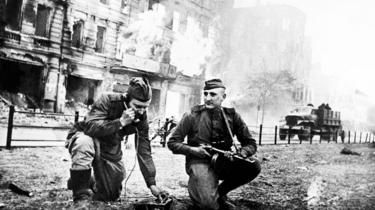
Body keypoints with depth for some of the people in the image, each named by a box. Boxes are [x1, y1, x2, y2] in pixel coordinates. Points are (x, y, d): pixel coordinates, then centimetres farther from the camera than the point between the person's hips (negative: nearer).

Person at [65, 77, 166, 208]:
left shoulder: (141, 117, -11)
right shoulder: (107, 100, -25)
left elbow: (144, 150, -10)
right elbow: (90, 126, -35)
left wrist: (151, 183, -15)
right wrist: (120, 122, -40)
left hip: (111, 150, 5)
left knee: (111, 196, 5)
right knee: (84, 144, -41)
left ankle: (90, 182, 38)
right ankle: (81, 197, -24)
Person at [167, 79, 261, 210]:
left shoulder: (232, 116, 3)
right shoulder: (192, 116, -3)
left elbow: (251, 144, 6)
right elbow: (172, 143, 2)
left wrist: (240, 153, -16)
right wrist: (192, 150, -16)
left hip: (223, 162, 4)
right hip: (199, 162, -4)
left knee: (254, 166, -22)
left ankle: (220, 192, 2)